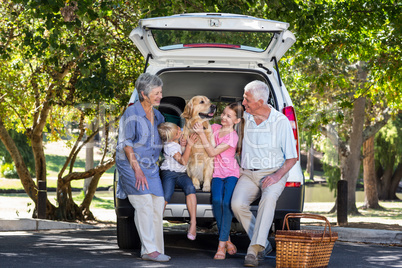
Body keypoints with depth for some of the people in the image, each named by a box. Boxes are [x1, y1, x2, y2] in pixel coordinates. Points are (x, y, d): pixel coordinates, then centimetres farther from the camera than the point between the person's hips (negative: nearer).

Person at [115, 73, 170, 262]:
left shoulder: (157, 115, 13)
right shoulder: (132, 113, -8)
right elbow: (126, 143, -10)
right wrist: (137, 169, -16)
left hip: (150, 166, 7)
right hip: (130, 164, -7)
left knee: (158, 204, 0)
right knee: (144, 204, -15)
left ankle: (156, 250, 4)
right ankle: (150, 249, -14)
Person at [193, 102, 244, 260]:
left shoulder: (232, 137, -10)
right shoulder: (215, 128, 8)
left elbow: (212, 152, -16)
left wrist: (201, 134, -16)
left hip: (231, 174, -4)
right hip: (217, 174, 4)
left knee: (227, 203, -23)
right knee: (217, 201, -22)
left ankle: (222, 244, -20)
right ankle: (227, 241, -12)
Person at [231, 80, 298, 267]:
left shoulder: (281, 121, -7)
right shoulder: (246, 117, 6)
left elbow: (292, 157, -3)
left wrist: (277, 175, -19)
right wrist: (239, 165, 12)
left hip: (273, 173, -4)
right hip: (248, 174, 4)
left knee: (268, 199, -36)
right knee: (237, 204, -25)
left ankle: (253, 250, -39)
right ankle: (263, 245, -9)